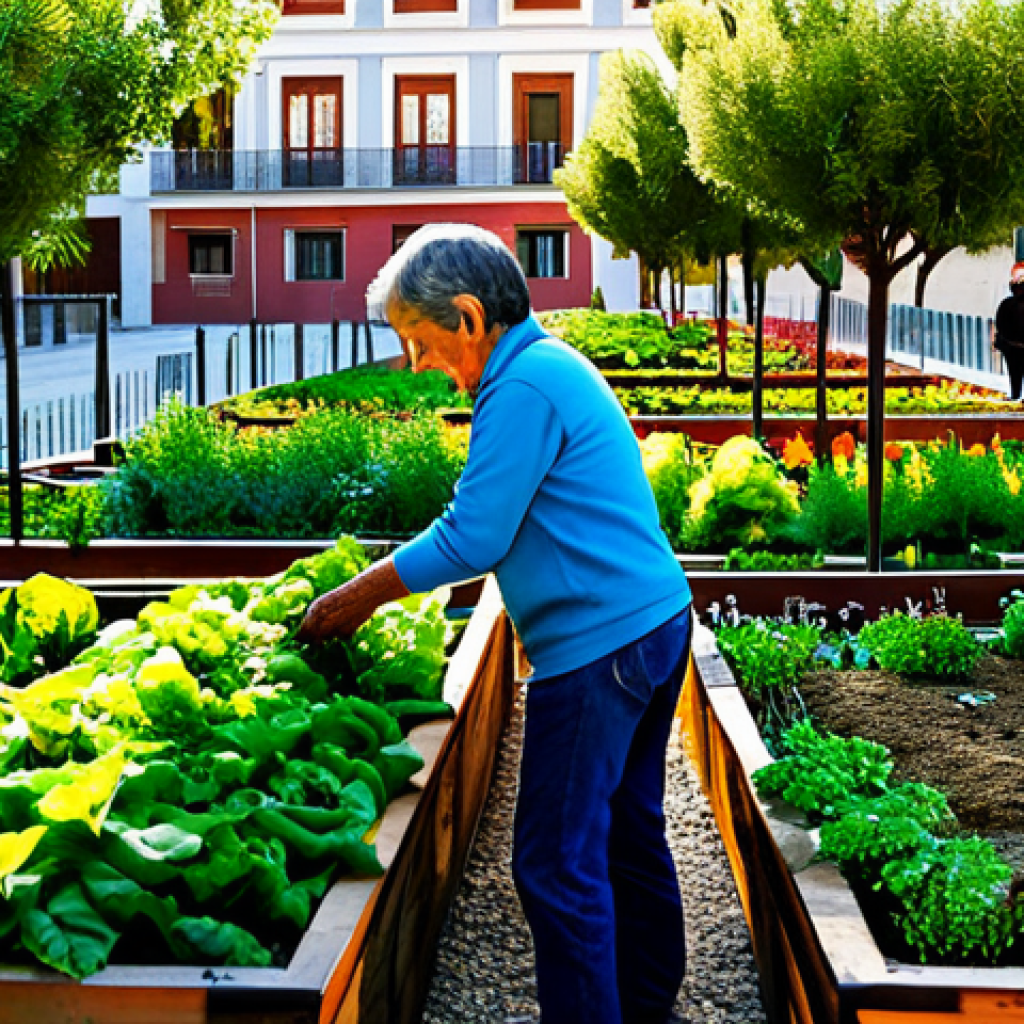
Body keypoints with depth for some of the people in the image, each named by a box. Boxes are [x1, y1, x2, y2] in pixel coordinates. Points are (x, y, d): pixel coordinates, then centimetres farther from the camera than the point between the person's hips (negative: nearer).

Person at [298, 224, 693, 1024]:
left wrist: (360, 597, -7)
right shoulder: (551, 365, 16)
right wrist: (381, 587, 17)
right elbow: (494, 520, 21)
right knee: (627, 833, 20)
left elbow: (474, 539, -18)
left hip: (598, 644, -11)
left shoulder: (524, 388, -17)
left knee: (558, 861, -4)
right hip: (652, 619, 11)